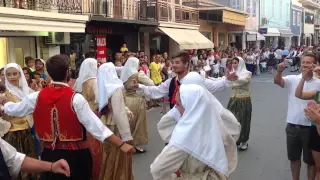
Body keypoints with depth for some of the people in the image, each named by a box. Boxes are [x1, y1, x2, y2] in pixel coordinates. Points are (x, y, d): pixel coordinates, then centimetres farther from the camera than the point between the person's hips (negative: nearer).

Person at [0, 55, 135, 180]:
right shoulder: (75, 99, -16)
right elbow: (95, 126, -21)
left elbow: (13, 109, 14)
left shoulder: (37, 97, -4)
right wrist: (121, 144, -21)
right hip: (75, 155, -3)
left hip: (49, 154, 3)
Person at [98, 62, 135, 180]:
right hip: (116, 127, -7)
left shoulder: (103, 88, 1)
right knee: (118, 160, 7)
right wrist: (127, 135, -21)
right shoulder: (115, 89, -19)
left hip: (106, 125, 7)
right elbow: (119, 113, -23)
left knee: (109, 158, 20)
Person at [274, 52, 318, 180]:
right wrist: (279, 71, -41)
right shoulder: (292, 79, -3)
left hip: (310, 127, -1)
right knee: (294, 157, 18)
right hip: (292, 126, 2)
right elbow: (277, 81, -22)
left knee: (310, 160, 13)